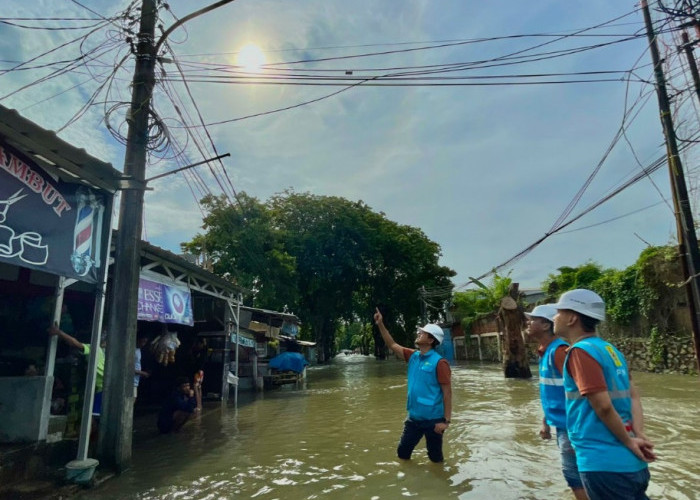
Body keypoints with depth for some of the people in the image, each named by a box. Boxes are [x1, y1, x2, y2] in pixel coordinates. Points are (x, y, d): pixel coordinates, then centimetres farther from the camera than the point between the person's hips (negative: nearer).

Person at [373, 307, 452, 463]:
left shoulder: (439, 362, -16)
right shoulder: (413, 356, 3)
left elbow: (447, 393, -16)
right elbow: (392, 345, 10)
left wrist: (446, 420, -18)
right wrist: (380, 325, 2)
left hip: (433, 419, -6)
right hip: (414, 417, 7)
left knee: (435, 457, 12)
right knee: (402, 452, 15)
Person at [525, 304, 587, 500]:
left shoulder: (559, 350, -21)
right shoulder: (545, 352, 8)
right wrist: (546, 423, 20)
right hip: (561, 425, 9)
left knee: (574, 475, 1)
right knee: (573, 475, 19)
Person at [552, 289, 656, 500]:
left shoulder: (580, 351, -17)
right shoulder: (609, 349, 10)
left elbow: (603, 406, -21)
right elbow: (633, 396, 10)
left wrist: (629, 442, -8)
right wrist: (638, 435, 0)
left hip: (604, 462, -8)